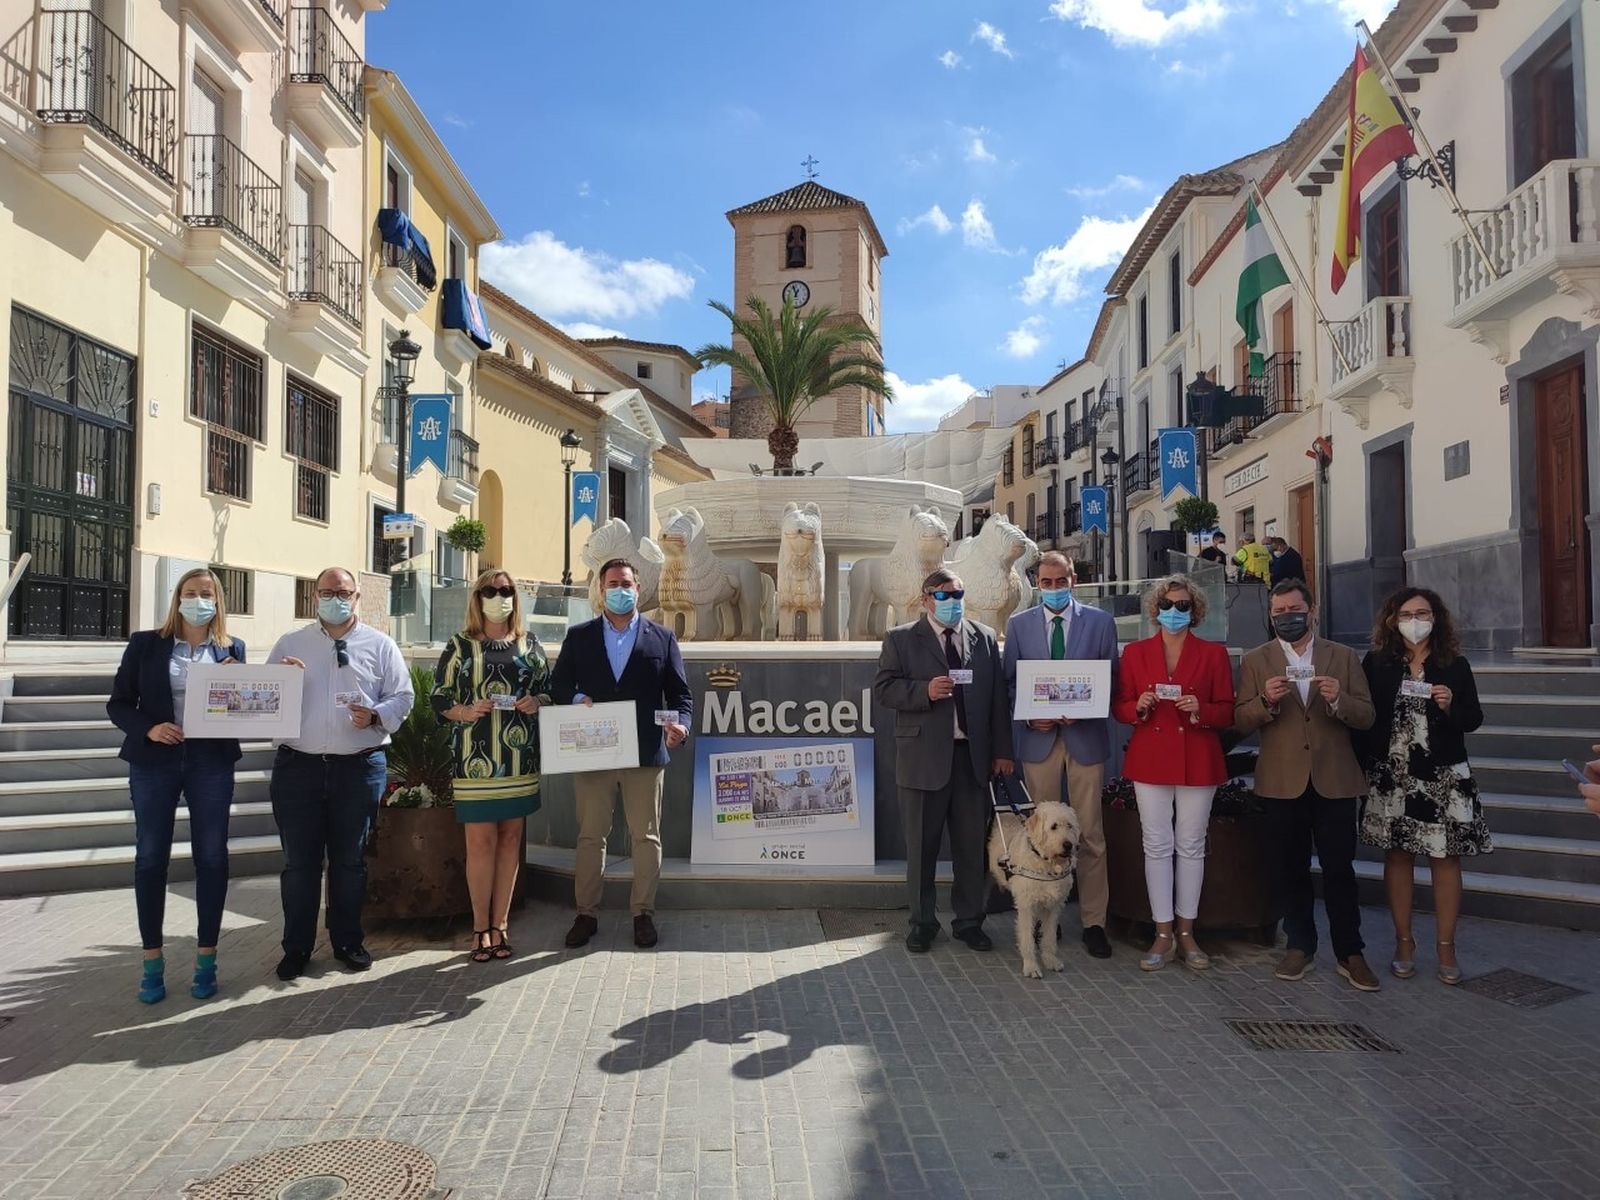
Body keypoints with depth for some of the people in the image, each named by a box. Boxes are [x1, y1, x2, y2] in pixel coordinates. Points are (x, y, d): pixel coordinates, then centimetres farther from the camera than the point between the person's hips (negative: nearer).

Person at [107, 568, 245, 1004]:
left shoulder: (232, 649, 6)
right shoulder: (146, 644, 3)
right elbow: (118, 703, 3)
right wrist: (148, 729, -14)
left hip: (211, 762, 1)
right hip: (154, 761, 0)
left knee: (211, 856, 3)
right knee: (151, 857, 4)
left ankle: (206, 958, 15)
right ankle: (152, 960, 16)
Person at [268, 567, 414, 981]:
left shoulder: (380, 645, 5)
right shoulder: (289, 644, 10)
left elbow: (402, 697, 2)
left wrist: (376, 716, -16)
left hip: (360, 767, -1)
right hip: (298, 765, 1)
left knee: (349, 859, 11)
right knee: (299, 861, 6)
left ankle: (348, 941, 25)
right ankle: (297, 947, 21)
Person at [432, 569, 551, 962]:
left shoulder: (530, 644, 11)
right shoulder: (461, 645, 4)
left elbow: (550, 689, 13)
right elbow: (439, 698, 3)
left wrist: (538, 702, -7)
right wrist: (464, 712, -15)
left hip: (521, 759, 3)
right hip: (477, 760, -2)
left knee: (510, 839, 7)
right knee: (481, 841, -1)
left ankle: (500, 925, 16)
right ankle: (480, 928, 13)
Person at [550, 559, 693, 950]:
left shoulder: (662, 638, 5)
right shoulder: (579, 636, 8)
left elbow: (680, 693, 5)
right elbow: (558, 685, 9)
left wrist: (680, 724, -14)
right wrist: (577, 699, -12)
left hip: (645, 753, 0)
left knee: (646, 836, 7)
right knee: (590, 835, 9)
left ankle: (643, 913, 19)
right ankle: (586, 913, 21)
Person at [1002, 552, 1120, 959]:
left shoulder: (1100, 622, 4)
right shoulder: (1018, 623, 7)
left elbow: (1111, 680, 4)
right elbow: (1009, 682, 8)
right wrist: (1029, 716, -9)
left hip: (1085, 736, -1)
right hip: (1038, 738, 1)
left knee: (1090, 834, 2)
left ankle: (1093, 922, 13)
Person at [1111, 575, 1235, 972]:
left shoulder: (1213, 654, 4)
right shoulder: (1135, 652, 6)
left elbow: (1228, 713, 3)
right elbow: (1119, 708, 7)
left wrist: (1201, 710, -17)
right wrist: (1139, 707, -14)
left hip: (1198, 763, 0)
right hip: (1150, 760, 0)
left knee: (1192, 846, 6)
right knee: (1157, 846, 2)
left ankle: (1187, 933, 18)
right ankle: (1163, 935, 11)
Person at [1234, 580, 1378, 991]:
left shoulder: (1343, 657, 7)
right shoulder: (1255, 661, 5)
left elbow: (1366, 717, 2)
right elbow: (1241, 722, 0)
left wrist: (1338, 699, -17)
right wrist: (1266, 701, -19)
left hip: (1334, 781, 0)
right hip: (1283, 781, 1)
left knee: (1339, 869, 2)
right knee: (1290, 868, 9)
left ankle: (1350, 953, 15)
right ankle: (1300, 946, 22)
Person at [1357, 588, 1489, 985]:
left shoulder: (1455, 665, 2)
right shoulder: (1376, 663, 0)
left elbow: (1474, 718, 6)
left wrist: (1450, 707, -15)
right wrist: (1363, 770, -4)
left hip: (1444, 777, 0)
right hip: (1391, 777, 0)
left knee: (1445, 858, 3)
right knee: (1397, 856, 8)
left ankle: (1446, 946, 16)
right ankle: (1403, 941, 21)